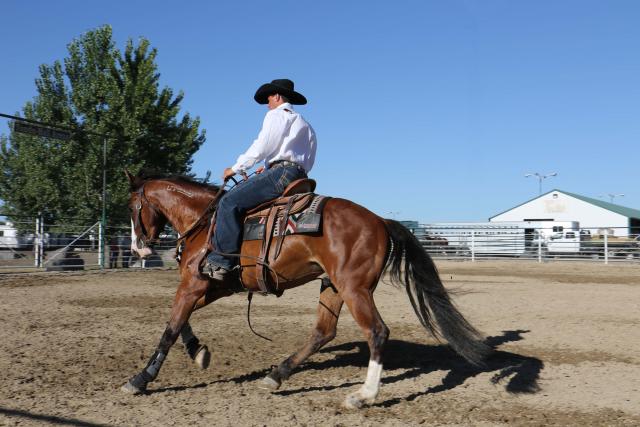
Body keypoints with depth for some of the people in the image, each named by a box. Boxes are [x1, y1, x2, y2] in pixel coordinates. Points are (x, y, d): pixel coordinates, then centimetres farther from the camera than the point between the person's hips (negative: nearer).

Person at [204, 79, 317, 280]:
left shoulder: (276, 115, 4)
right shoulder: (306, 125, 31)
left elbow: (260, 148, -6)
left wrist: (235, 169, 5)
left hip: (282, 173, -10)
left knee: (229, 203, -16)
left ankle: (220, 263, -26)